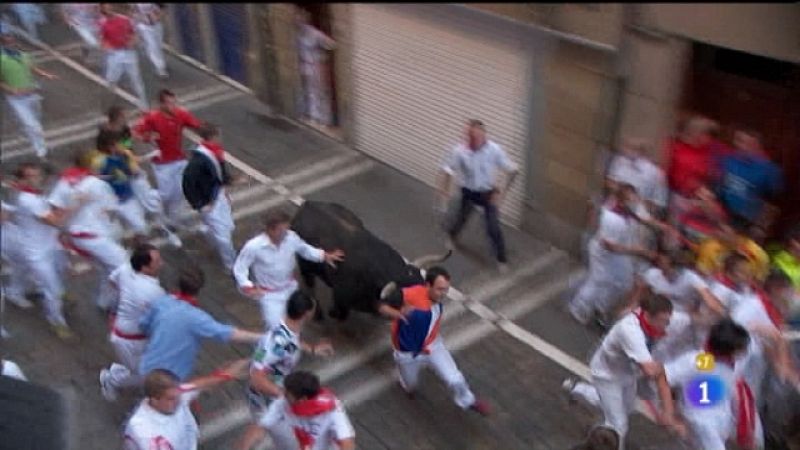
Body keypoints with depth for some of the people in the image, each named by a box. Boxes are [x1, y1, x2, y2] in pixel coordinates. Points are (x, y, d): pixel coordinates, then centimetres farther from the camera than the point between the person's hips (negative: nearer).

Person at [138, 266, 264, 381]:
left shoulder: (160, 302, -10)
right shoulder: (194, 317, -28)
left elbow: (144, 325, 8)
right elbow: (231, 334, -32)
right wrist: (263, 337, -29)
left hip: (148, 367, 7)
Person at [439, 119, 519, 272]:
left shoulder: (494, 150, -24)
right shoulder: (459, 151, -22)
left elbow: (512, 171, -14)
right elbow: (448, 170, -7)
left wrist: (502, 191, -18)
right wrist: (444, 190, -14)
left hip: (489, 193, -1)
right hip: (469, 192, 1)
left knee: (493, 228, -3)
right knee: (461, 219, 19)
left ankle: (502, 259, 19)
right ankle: (451, 235, 55)